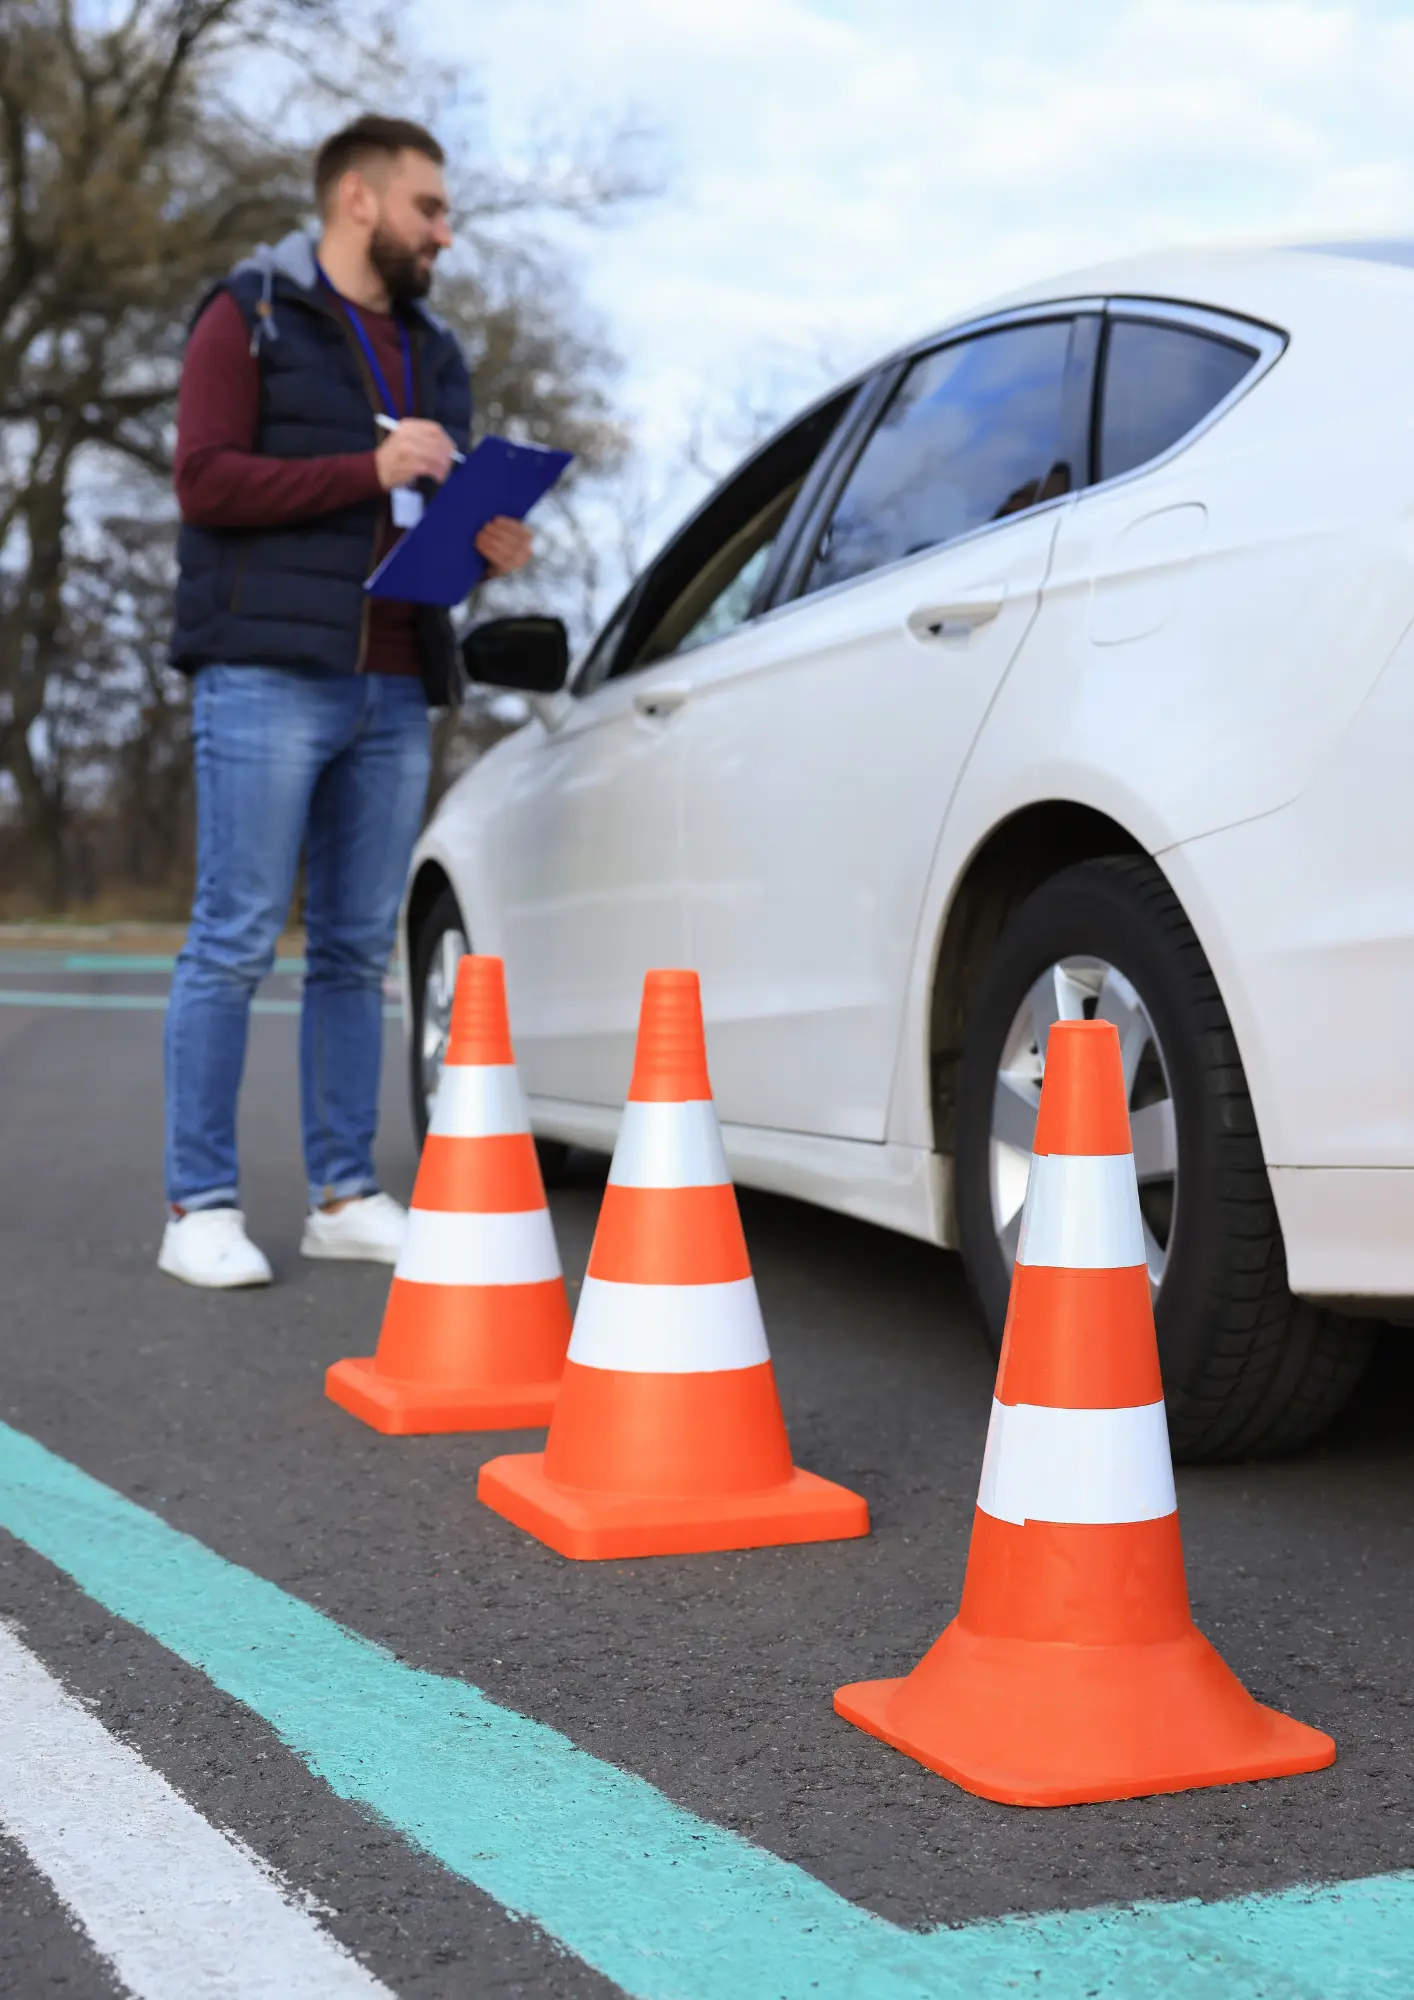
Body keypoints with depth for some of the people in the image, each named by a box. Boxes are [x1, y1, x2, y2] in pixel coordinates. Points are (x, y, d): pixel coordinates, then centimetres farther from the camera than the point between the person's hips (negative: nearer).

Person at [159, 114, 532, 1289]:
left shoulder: (434, 353, 22)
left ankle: (345, 1194, 14)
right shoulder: (250, 318, 3)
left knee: (358, 951, 7)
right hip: (268, 675, -6)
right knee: (235, 944, -6)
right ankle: (200, 1205, 0)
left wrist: (486, 544, 3)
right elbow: (207, 479, -8)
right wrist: (370, 469, -14)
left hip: (394, 692, 6)